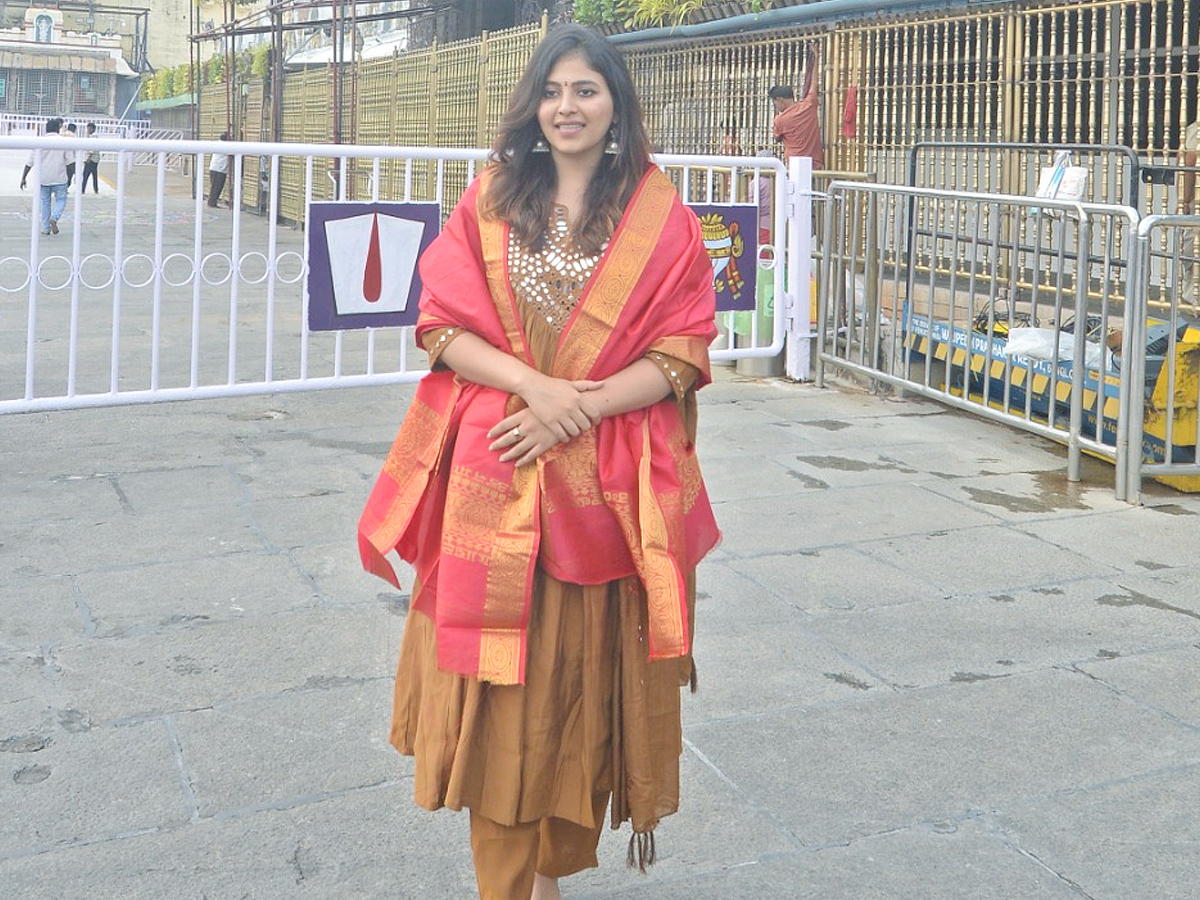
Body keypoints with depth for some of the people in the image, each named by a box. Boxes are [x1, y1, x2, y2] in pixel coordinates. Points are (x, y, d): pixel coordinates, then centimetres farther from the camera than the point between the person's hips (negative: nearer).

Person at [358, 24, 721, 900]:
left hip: (604, 490, -1)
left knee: (583, 682, 7)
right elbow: (443, 327, 1)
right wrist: (533, 383, -16)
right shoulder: (488, 202, 7)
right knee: (499, 689, 4)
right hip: (496, 485, 1)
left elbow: (680, 357, -3)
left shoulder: (663, 220, 2)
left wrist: (577, 410, -16)